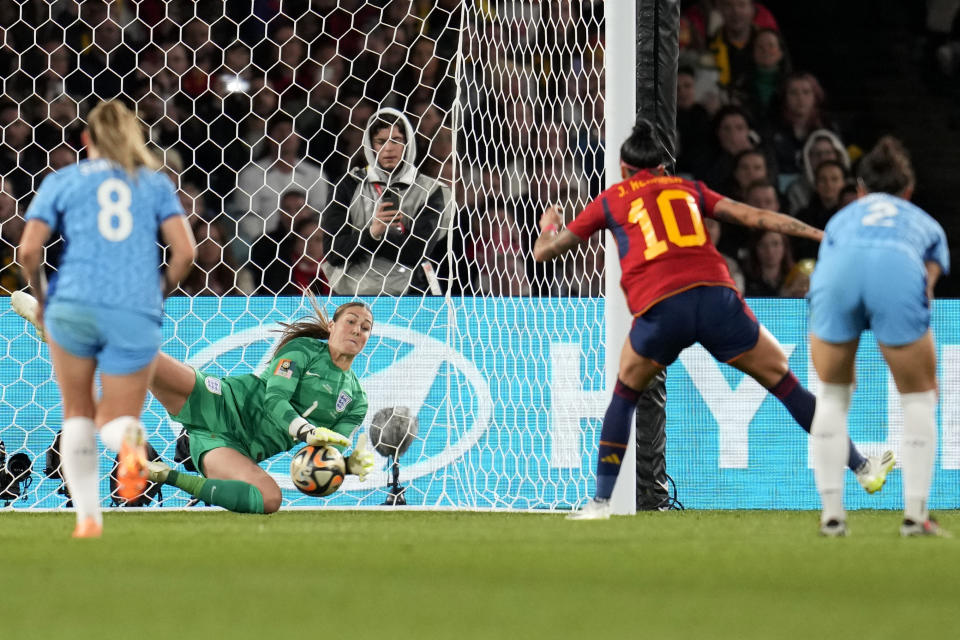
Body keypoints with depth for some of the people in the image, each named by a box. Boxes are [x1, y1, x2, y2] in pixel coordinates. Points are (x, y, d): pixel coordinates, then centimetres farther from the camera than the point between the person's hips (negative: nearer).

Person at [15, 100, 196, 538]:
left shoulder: (62, 181, 11)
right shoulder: (156, 182, 14)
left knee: (78, 415, 19)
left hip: (75, 304, 0)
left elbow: (28, 251, 1)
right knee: (115, 421, 10)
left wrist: (39, 297, 17)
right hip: (137, 314, 1)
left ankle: (87, 516, 7)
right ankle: (128, 436, -28)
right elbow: (184, 252, 3)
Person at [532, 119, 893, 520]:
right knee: (786, 385, 12)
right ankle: (864, 469, 14)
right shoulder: (689, 189, 26)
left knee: (624, 396, 24)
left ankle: (600, 501, 19)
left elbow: (543, 252, 28)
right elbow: (754, 216, 17)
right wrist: (820, 234, 18)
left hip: (658, 307, -1)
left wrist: (548, 226, 50)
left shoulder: (610, 200, 22)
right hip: (716, 298, 1)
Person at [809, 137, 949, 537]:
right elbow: (928, 283, 27)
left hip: (839, 269, 2)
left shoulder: (842, 218, 42)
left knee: (831, 395, 23)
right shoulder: (926, 225, 39)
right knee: (919, 396, 18)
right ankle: (915, 513, 10)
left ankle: (832, 514, 17)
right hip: (899, 273, -1)